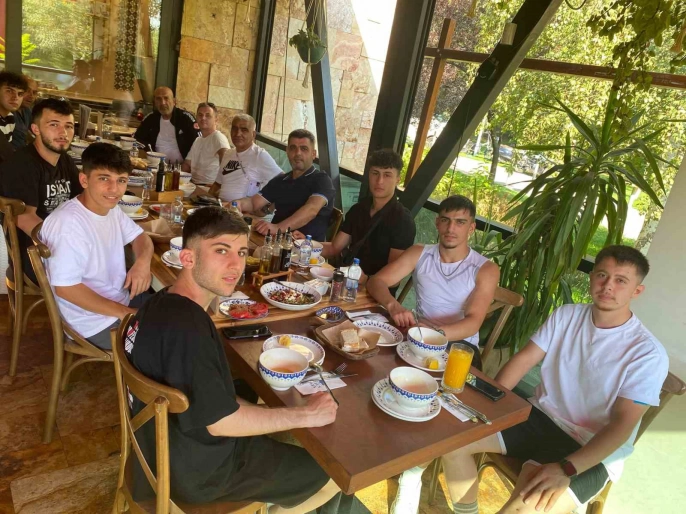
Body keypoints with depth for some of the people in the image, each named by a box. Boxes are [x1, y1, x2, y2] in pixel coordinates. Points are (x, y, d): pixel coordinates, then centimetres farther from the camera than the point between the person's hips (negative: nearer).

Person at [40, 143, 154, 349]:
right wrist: (124, 313, -23)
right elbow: (65, 287, -28)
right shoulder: (67, 223, -27)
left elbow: (140, 237, 14)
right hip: (96, 322, -9)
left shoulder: (112, 208, 1)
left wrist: (143, 261, -11)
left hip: (123, 298, 9)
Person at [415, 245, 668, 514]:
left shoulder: (648, 354, -13)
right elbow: (523, 360, 1)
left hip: (590, 450, -5)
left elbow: (622, 424, -18)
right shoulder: (567, 315, 1)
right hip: (540, 416, 5)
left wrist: (566, 469, -30)